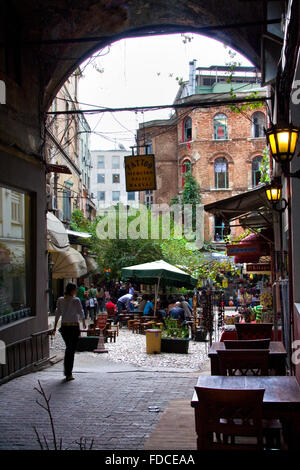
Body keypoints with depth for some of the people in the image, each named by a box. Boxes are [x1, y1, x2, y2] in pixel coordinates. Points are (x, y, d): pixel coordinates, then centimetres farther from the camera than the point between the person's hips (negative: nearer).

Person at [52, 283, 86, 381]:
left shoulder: (60, 300, 1)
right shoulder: (76, 300, -11)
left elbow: (57, 314, 2)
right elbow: (81, 313, -6)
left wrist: (55, 327, 5)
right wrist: (84, 323, 12)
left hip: (64, 327, 5)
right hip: (74, 327, -5)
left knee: (68, 348, 22)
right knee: (71, 350, 4)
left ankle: (66, 371, 27)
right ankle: (68, 374, 5)